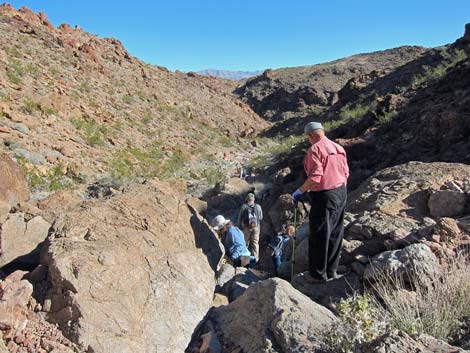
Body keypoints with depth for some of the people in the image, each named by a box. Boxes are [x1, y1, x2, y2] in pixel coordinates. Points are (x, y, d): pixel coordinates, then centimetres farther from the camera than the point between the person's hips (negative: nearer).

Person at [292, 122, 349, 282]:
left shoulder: (315, 149, -14)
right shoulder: (339, 148, 11)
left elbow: (315, 177, -23)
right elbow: (345, 174, 13)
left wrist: (300, 191, -11)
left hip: (324, 196, -8)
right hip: (341, 193, 9)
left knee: (319, 236, 2)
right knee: (335, 234, 16)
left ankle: (318, 274, 12)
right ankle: (331, 270, 28)